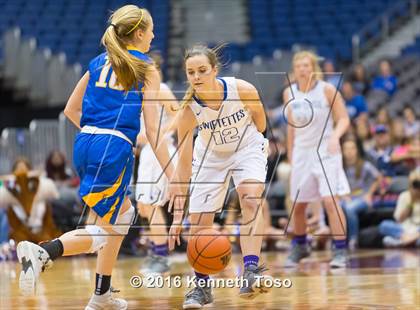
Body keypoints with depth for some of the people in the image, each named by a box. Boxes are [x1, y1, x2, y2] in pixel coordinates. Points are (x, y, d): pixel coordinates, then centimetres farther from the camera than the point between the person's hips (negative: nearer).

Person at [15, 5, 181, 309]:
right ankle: (43, 252, -30)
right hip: (115, 150, -7)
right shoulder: (146, 69, 2)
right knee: (101, 231, -4)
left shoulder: (98, 63, 18)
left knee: (124, 212, 24)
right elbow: (152, 131, -4)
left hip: (84, 144, 7)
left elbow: (71, 109, 24)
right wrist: (171, 176, -2)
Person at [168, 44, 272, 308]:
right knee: (199, 223, -3)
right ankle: (202, 287, 15)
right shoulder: (188, 109, -28)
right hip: (210, 156, 1)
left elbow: (259, 114, -4)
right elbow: (184, 163, -24)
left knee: (251, 199, -28)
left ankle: (251, 270, -34)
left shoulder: (243, 90, -29)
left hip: (247, 149, -1)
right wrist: (178, 215, -27)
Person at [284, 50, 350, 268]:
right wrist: (290, 152, 16)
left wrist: (335, 136, -26)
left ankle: (340, 251, -10)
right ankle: (299, 246, 32)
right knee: (297, 205, 9)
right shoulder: (289, 93, 3)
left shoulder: (327, 90, -8)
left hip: (325, 152, -4)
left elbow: (343, 119, -7)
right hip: (302, 152, 4)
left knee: (330, 201, -16)